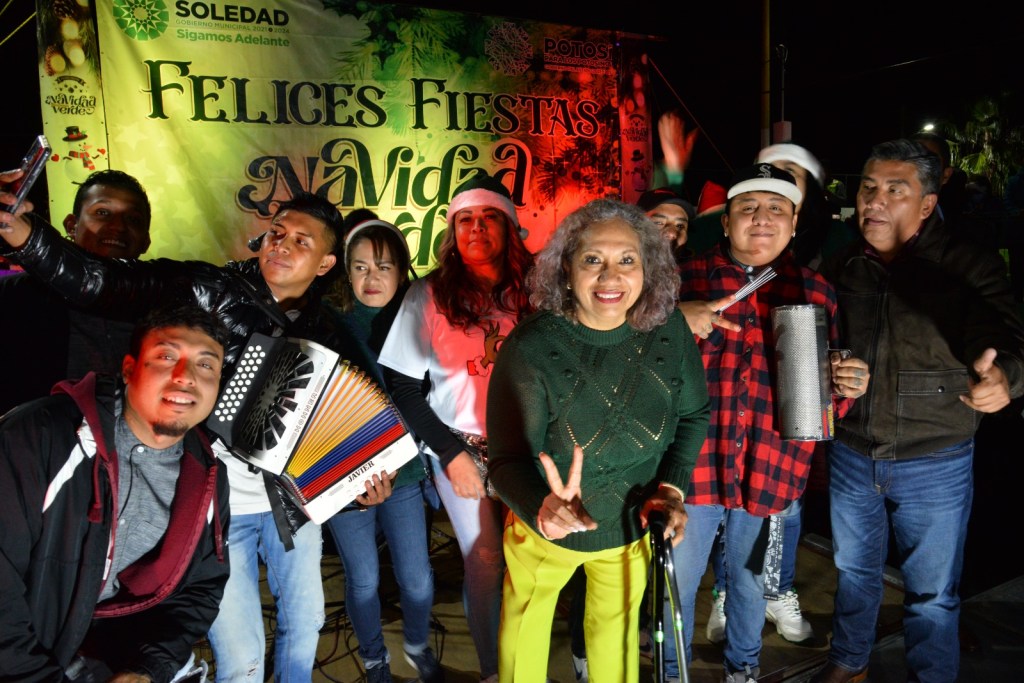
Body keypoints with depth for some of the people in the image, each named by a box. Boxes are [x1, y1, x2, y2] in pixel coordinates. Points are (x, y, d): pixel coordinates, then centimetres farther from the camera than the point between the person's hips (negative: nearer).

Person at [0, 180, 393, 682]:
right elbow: (100, 284, -19)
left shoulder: (328, 333, 2)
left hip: (293, 505, 4)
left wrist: (372, 480, -6)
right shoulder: (211, 289, -8)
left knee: (304, 625, 22)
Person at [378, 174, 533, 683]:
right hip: (460, 449, -1)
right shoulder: (429, 295, -4)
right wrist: (451, 453, -6)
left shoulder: (531, 291, -1)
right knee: (486, 561, 2)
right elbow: (402, 388, -2)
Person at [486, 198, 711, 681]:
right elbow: (508, 459, -27)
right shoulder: (531, 347, -27)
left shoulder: (669, 329, -17)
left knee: (617, 623, 27)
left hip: (633, 526, 2)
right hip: (545, 528, -2)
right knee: (526, 621, 23)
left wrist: (672, 485, -13)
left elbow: (693, 415, -1)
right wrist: (544, 508, -46)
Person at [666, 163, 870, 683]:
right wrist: (675, 320, -20)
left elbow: (824, 388, 11)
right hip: (691, 463, -1)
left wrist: (844, 386, -11)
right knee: (677, 581, 12)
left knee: (750, 581, 21)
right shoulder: (687, 279, -1)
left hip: (769, 471, 2)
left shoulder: (815, 293, 5)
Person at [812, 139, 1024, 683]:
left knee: (932, 592, 12)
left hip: (935, 461, -3)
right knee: (854, 569, 22)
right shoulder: (840, 268, -1)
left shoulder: (968, 267, -12)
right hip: (850, 452, 3)